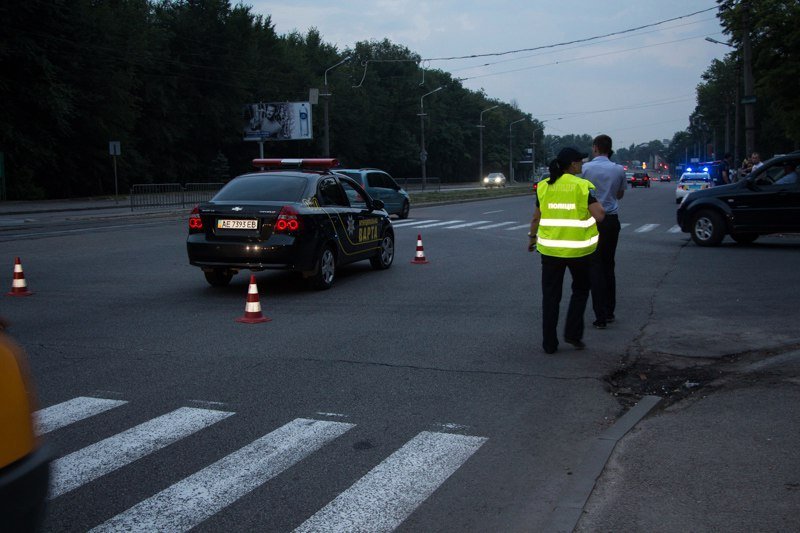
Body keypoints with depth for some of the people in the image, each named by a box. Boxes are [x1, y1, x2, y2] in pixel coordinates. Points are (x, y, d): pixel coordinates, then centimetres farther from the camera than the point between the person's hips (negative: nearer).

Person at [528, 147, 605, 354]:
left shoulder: (544, 186, 0)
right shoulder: (583, 186, -8)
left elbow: (536, 217, 4)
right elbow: (599, 215, -14)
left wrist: (532, 237, 19)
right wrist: (596, 202, 6)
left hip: (550, 248, 2)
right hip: (578, 248, -2)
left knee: (550, 296, 10)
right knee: (581, 290, 20)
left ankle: (549, 343, 11)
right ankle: (573, 333, 11)